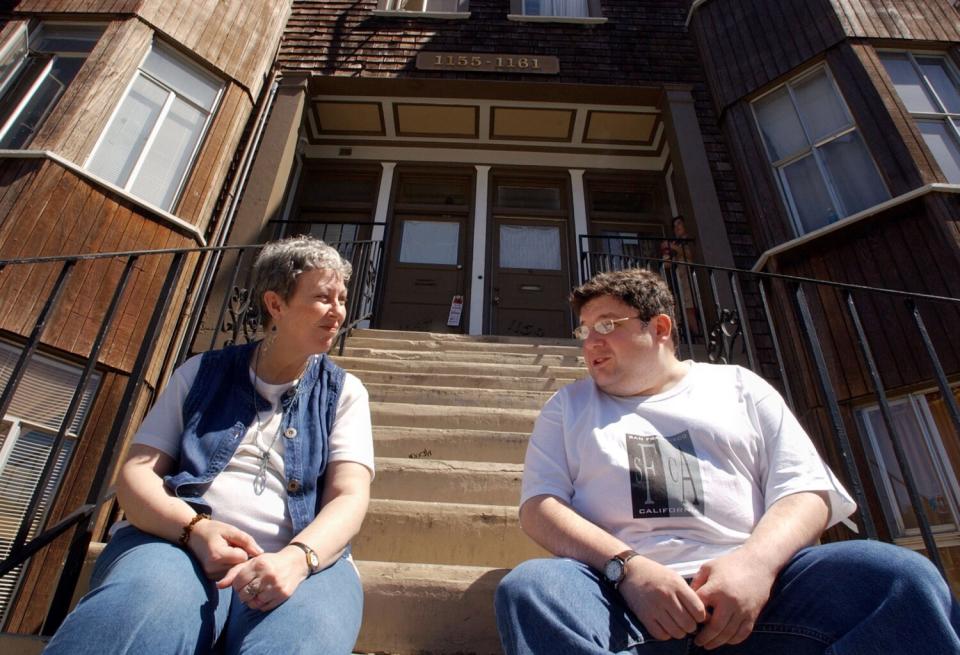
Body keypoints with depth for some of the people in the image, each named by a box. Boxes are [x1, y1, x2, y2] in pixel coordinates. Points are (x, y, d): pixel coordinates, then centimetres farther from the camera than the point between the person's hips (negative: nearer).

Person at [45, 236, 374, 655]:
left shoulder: (344, 393, 10)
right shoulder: (203, 372, 13)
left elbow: (350, 496, -2)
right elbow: (135, 473, 7)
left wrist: (296, 558, -23)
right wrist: (195, 528, -13)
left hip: (301, 561, 0)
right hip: (181, 544, 1)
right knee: (139, 613, -34)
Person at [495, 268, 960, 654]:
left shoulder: (738, 387, 19)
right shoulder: (569, 405, 18)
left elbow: (806, 491, 9)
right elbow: (538, 506, 6)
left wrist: (756, 563, -13)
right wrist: (626, 566, -12)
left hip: (751, 584, 1)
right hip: (620, 590, 0)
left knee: (900, 576, -25)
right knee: (529, 586, -33)